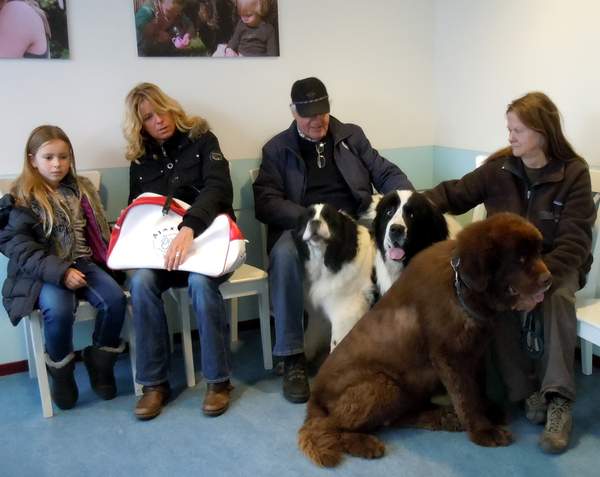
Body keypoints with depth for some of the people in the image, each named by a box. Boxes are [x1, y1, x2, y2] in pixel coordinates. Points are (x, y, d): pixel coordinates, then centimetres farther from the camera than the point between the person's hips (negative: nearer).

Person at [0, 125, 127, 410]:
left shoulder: (81, 189, 14)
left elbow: (96, 230, 19)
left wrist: (109, 257, -1)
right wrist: (59, 271, -23)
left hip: (83, 263, 4)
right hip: (43, 273, -4)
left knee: (114, 299, -22)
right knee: (59, 310, -32)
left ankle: (100, 362, 2)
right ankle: (60, 372, -3)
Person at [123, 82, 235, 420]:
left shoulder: (201, 139, -2)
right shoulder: (140, 160, 11)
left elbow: (218, 189, -18)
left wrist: (188, 228, -35)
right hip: (160, 246, 3)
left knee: (200, 281, -35)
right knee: (141, 281, -28)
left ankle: (219, 380, -20)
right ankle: (154, 382, -16)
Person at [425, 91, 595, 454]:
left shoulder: (574, 173, -11)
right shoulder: (499, 167, -2)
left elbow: (573, 241, -16)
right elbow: (456, 193, 3)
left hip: (556, 263, -2)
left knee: (557, 298, -34)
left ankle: (558, 400, -29)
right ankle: (528, 390, -17)